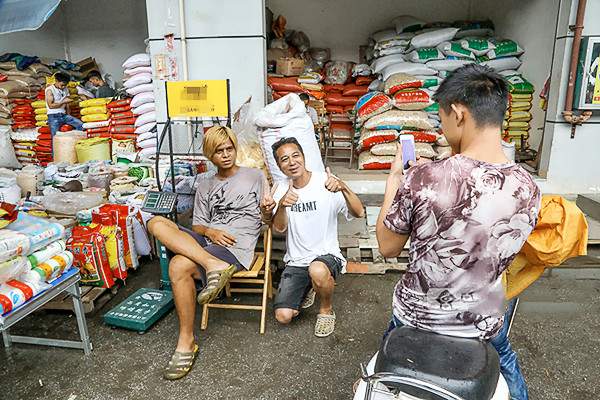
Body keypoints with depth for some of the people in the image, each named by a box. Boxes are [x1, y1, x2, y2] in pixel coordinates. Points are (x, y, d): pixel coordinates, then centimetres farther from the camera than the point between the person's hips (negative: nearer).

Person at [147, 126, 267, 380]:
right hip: (205, 242, 5)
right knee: (157, 223, -21)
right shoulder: (204, 187, 22)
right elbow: (197, 226, 17)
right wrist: (209, 232, -7)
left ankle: (186, 342, -16)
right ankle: (214, 266, -33)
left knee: (179, 265, -31)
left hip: (236, 248, -5)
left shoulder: (255, 176, 12)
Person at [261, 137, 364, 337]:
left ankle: (327, 310, -5)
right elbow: (279, 229, -8)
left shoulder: (325, 182, -11)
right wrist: (281, 205, -28)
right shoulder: (282, 190, 3)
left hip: (326, 255, -3)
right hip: (295, 261, 4)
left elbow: (359, 213, -21)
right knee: (283, 316, -10)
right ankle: (306, 289, 24)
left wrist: (343, 187, -40)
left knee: (318, 270, -39)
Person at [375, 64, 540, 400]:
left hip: (416, 317, -2)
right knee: (505, 363, 36)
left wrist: (395, 178, -6)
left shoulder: (422, 179, -30)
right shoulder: (529, 189, -15)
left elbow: (387, 248, -14)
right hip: (484, 323, 3)